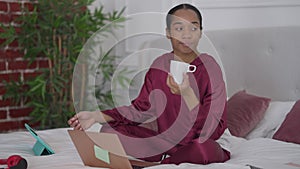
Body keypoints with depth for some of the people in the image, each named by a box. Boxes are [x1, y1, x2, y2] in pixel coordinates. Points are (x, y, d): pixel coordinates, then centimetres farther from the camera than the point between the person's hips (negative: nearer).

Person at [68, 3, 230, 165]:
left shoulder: (209, 68, -14)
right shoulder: (159, 65, 1)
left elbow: (214, 130, -21)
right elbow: (141, 109, 6)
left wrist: (187, 93, -36)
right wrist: (96, 116, -5)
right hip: (164, 138, 4)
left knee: (203, 150, -39)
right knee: (109, 130, -7)